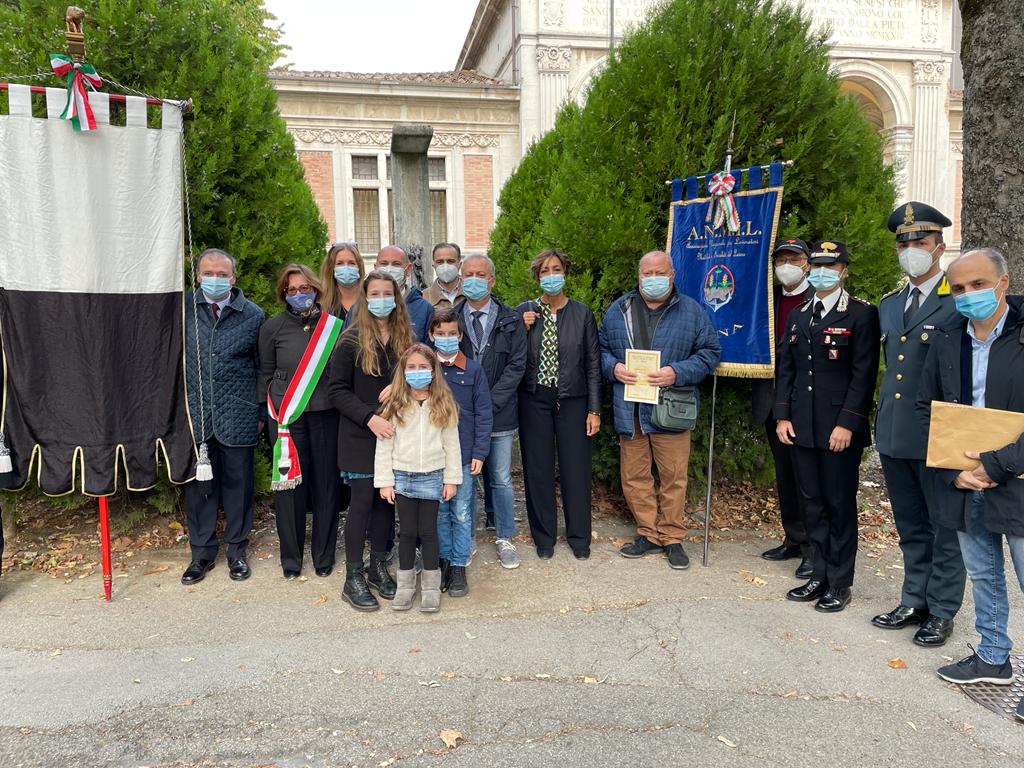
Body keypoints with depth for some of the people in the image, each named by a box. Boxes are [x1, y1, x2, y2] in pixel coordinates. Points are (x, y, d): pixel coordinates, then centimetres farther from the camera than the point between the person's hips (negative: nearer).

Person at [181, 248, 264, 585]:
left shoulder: (253, 315, 1)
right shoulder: (183, 307, 1)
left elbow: (262, 368, 7)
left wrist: (260, 414, 6)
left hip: (237, 416, -1)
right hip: (195, 414, 1)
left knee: (238, 483, 9)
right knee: (198, 483, 9)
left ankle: (237, 550, 25)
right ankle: (202, 551, 25)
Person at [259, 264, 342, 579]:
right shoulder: (273, 326, 3)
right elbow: (265, 373, 11)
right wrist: (277, 406, 4)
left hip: (326, 414, 1)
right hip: (287, 417, 0)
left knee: (326, 483, 5)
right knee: (290, 484, 4)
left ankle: (324, 556, 21)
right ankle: (291, 558, 20)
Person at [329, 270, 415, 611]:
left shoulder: (404, 338, 7)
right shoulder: (351, 340, -6)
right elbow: (337, 390, -8)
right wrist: (369, 417, -20)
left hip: (394, 434, 4)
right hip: (360, 437, -4)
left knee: (388, 499, 9)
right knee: (363, 501, -1)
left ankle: (378, 566, 25)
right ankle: (353, 579, 10)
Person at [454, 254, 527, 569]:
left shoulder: (511, 321, 3)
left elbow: (516, 366, -3)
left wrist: (488, 404, -11)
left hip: (499, 414, 0)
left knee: (501, 479, 8)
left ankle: (505, 538, 23)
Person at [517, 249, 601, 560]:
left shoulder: (582, 313, 0)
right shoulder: (524, 312, 2)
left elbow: (593, 363, 1)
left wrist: (594, 409, -2)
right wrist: (522, 329, -12)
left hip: (572, 400, -1)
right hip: (534, 400, 1)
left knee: (576, 469, 3)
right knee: (538, 469, 7)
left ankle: (579, 536, 21)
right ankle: (544, 535, 24)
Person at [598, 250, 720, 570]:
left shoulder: (691, 311, 3)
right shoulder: (618, 309, 9)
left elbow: (710, 351, 0)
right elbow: (601, 348, 13)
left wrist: (677, 373, -14)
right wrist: (613, 367, -9)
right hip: (629, 411, 2)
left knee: (673, 477, 4)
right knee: (634, 476, 9)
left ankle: (672, 538, 21)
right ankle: (649, 534, 24)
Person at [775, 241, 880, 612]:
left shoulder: (861, 314, -4)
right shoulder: (797, 316, 14)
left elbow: (864, 374, -10)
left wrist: (847, 424, -16)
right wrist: (782, 415, 4)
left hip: (840, 428, -5)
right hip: (801, 426, 6)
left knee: (840, 505, 4)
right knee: (813, 504, 12)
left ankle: (840, 583, 16)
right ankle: (819, 575, 24)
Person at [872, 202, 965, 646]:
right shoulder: (889, 305, 12)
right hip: (893, 437, 6)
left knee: (945, 528, 8)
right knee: (910, 528, 18)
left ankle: (942, 611, 22)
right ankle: (914, 602, 31)